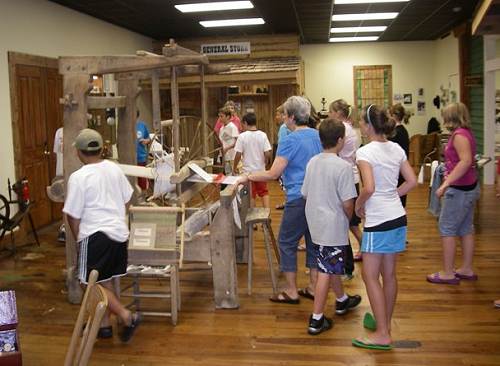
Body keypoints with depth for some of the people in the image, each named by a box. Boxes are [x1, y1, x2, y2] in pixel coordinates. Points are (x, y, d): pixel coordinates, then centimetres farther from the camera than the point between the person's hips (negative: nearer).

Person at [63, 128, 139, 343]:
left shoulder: (78, 177, -13)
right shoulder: (114, 169, 5)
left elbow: (73, 215, -9)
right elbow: (127, 200, 15)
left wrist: (78, 238, 6)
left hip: (95, 235, -7)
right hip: (119, 231, 7)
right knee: (105, 281, 16)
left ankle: (126, 316, -8)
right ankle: (104, 325, 23)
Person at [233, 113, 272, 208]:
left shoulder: (242, 136, -11)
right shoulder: (263, 135, -6)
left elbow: (238, 154, -12)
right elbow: (267, 153, -9)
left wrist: (234, 167, 2)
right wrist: (265, 163, 10)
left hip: (248, 171, -2)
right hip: (260, 170, 2)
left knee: (251, 195, 10)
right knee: (264, 192, 16)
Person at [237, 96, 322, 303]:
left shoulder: (290, 141, -16)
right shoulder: (317, 136, 7)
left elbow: (273, 174, -17)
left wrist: (248, 177, -6)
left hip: (299, 199, -8)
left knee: (287, 243, 4)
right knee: (313, 241, 15)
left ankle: (291, 292, 10)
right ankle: (313, 286, 23)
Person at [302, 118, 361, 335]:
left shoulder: (312, 162, 2)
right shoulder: (343, 166, -18)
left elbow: (305, 195, 9)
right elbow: (347, 203, -18)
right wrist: (347, 219, 1)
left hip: (316, 224, 8)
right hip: (334, 227, -8)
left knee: (331, 266, 24)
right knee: (326, 272, -1)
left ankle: (342, 300, 44)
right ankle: (316, 320, 5)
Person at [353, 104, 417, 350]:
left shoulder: (365, 152, -14)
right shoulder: (396, 149, 7)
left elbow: (369, 188, -23)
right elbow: (412, 182, 8)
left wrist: (358, 205, -5)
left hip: (378, 221, -8)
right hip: (398, 218, 8)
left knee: (370, 276, 2)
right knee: (389, 274, 17)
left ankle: (382, 335, 4)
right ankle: (385, 322, 31)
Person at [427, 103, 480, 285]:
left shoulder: (459, 135, -19)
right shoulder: (466, 132, 9)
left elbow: (466, 161, -32)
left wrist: (446, 183, -34)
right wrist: (448, 180, 24)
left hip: (460, 189, -10)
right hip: (469, 187, 10)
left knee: (447, 229, -2)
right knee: (466, 229, 14)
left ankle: (448, 273, 5)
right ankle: (467, 270, 23)